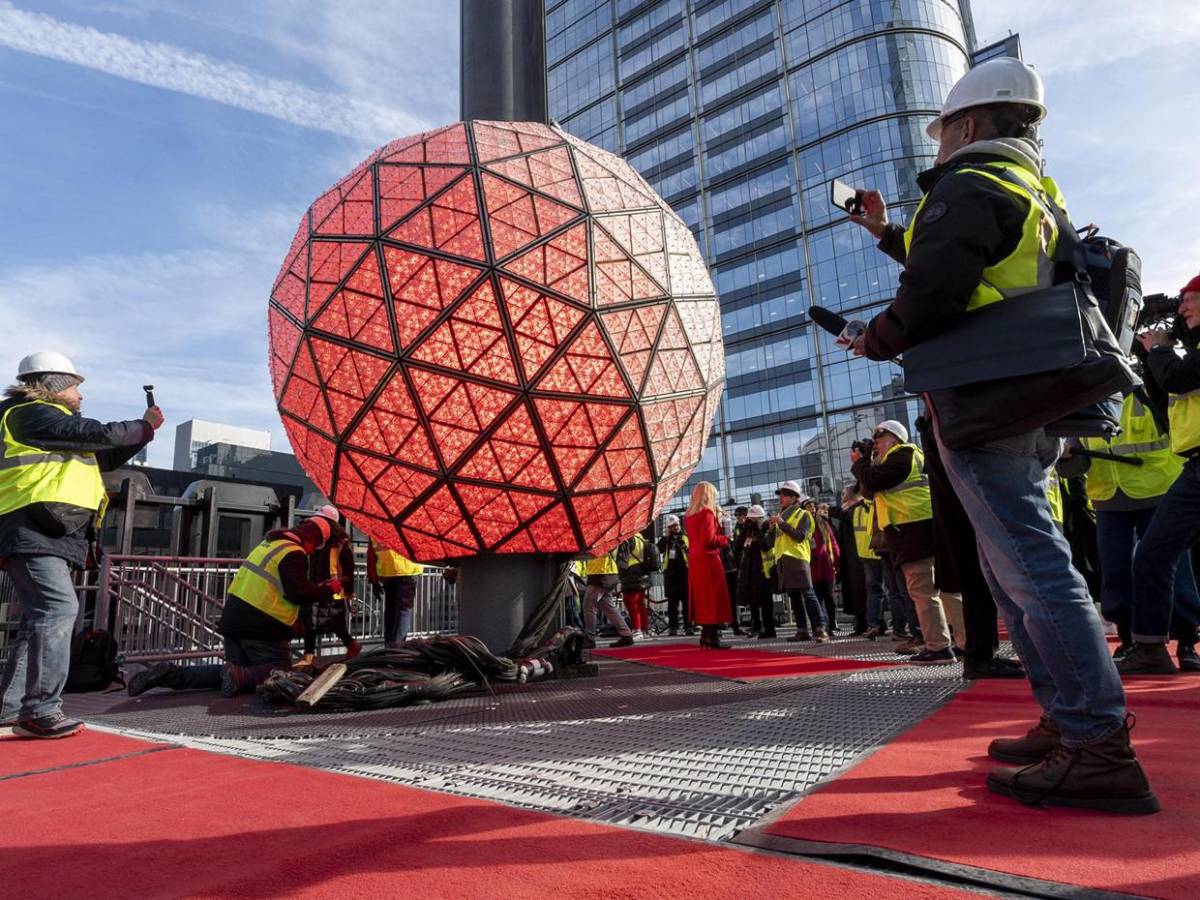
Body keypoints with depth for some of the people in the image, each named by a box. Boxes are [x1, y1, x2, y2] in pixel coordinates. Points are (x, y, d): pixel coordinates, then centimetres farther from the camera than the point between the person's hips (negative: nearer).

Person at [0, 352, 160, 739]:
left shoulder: (40, 419, 29)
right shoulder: (34, 414, -3)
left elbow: (104, 458, 29)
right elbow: (100, 434, -11)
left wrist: (143, 432, 21)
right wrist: (144, 426, 5)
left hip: (46, 536, 11)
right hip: (33, 532, -11)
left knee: (41, 618, 10)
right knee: (59, 608, -20)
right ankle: (41, 710, -21)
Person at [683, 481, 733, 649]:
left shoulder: (688, 515, 13)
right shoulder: (707, 512, -11)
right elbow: (709, 539, -20)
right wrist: (726, 539, -3)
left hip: (694, 560, 8)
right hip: (708, 560, -8)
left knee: (702, 598, 13)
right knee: (714, 598, -3)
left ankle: (706, 635, 17)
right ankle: (713, 637, -2)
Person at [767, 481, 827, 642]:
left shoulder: (803, 514, 0)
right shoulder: (780, 516, 20)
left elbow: (800, 536, -15)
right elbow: (773, 542, 18)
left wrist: (782, 523, -16)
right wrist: (772, 528, 0)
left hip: (798, 559, -7)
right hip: (782, 561, 7)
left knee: (808, 594, -10)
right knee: (794, 597, 7)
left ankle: (819, 629, -9)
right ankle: (802, 630, 12)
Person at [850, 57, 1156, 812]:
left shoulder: (968, 187, -7)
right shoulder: (1034, 194, 24)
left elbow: (933, 294, -19)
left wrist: (876, 342, -1)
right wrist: (888, 233, 39)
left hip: (980, 402, -10)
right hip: (1028, 409, 10)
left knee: (1032, 568, -10)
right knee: (1017, 567, 14)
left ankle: (1100, 750, -6)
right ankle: (1069, 724, 21)